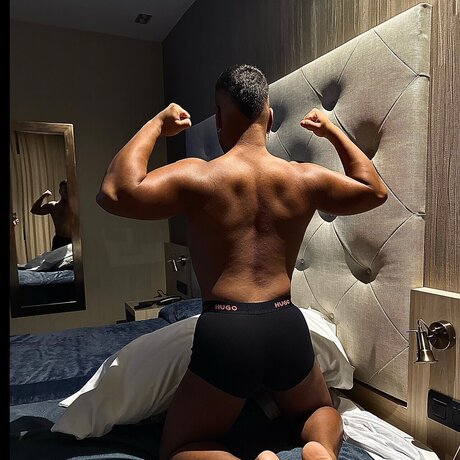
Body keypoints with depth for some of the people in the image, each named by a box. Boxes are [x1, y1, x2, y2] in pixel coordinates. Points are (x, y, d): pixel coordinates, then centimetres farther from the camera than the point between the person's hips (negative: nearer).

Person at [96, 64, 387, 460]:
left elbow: (115, 193, -11)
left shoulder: (199, 176, -8)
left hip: (225, 331, -3)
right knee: (322, 410, 35)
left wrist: (155, 125, 0)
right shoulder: (305, 179, 4)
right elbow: (375, 191, 20)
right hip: (287, 327, 4)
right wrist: (333, 131, 26)